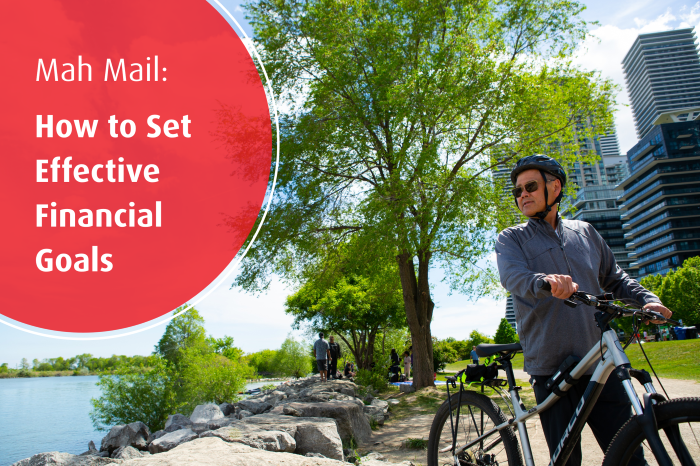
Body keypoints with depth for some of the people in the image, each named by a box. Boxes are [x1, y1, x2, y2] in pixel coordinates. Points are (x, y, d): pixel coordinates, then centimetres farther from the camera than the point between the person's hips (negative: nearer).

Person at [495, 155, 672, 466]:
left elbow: (614, 278, 23)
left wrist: (647, 299, 3)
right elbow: (512, 275, -16)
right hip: (551, 367, -2)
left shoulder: (584, 232, 16)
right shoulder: (511, 239, 5)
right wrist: (545, 281, -37)